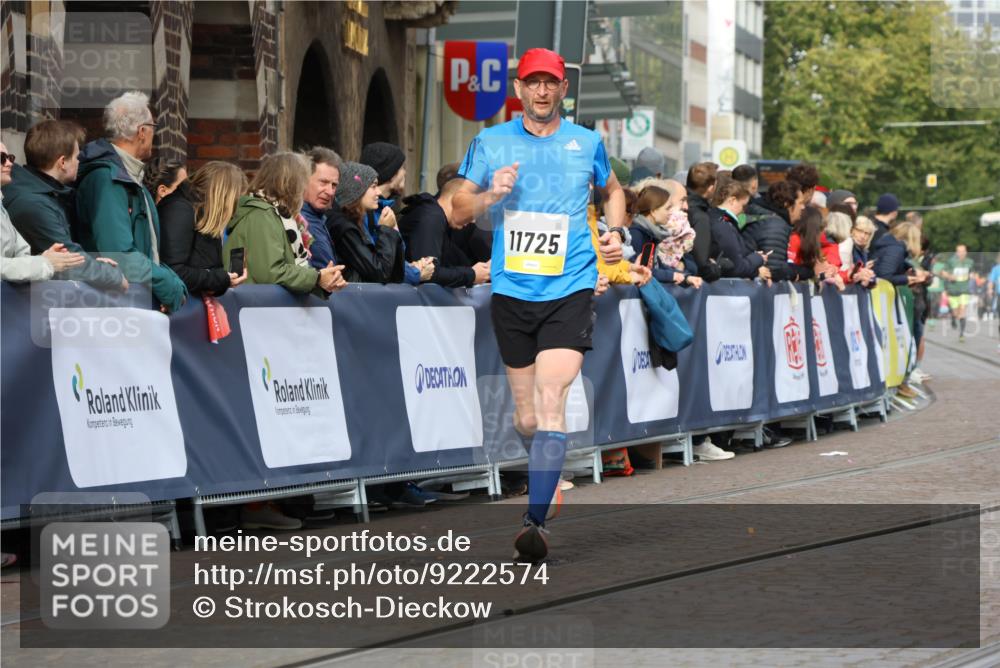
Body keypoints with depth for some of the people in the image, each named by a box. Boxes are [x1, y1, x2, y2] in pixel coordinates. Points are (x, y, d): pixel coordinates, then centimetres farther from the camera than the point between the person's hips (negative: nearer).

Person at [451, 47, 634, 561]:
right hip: (511, 289, 2)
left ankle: (536, 521, -23)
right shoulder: (489, 142, 6)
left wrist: (614, 232, 8)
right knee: (525, 417, 7)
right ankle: (545, 480, 37)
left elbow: (612, 190, 26)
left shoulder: (587, 143, 7)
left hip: (570, 289, -2)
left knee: (551, 401, -18)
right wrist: (489, 195, -12)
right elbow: (458, 208, 9)